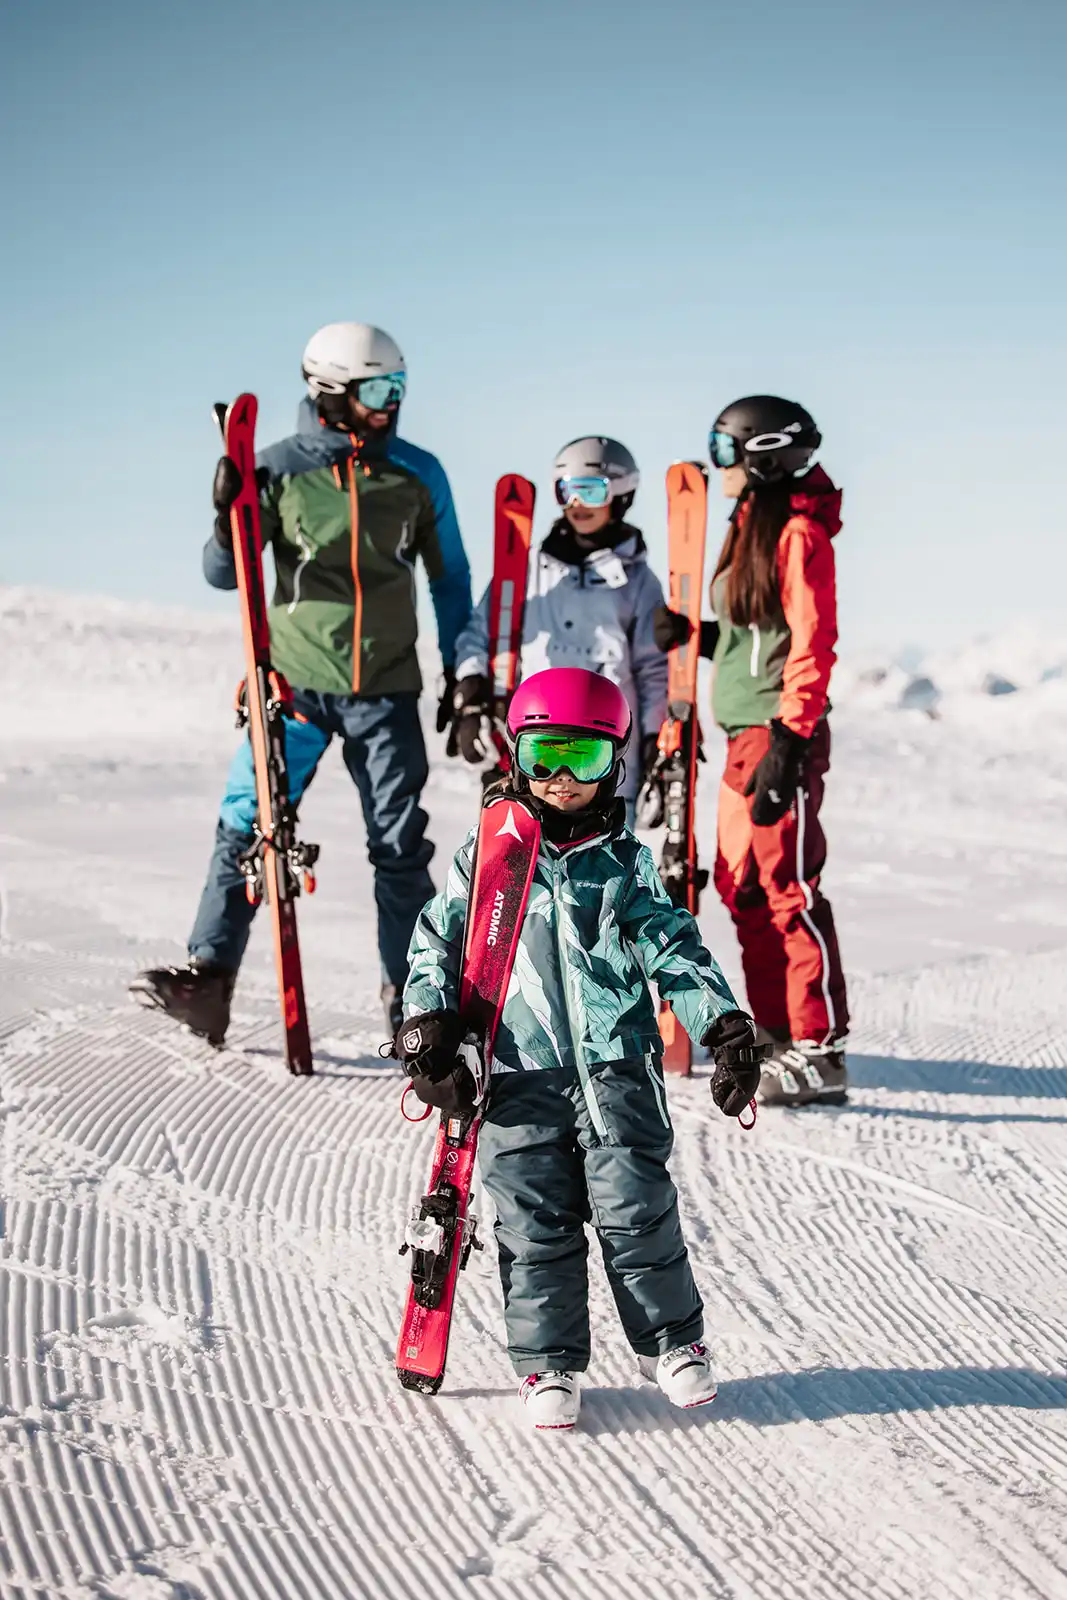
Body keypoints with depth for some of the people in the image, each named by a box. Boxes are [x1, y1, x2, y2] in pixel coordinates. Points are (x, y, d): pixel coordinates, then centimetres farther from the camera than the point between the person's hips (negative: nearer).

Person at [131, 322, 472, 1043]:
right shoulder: (282, 469, -3)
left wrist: (461, 672, 12)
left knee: (402, 847, 4)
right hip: (297, 683, -1)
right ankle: (208, 977, -2)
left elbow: (449, 577, 14)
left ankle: (410, 992, 14)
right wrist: (228, 516, -20)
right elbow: (226, 576, 0)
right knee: (247, 826, -6)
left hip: (386, 691, 1)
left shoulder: (418, 473, 2)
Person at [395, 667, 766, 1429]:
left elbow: (673, 948, 5)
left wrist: (724, 1022, -7)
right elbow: (437, 944, 8)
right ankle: (549, 1362, 13)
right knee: (536, 1224, 1)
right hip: (523, 1074, 0)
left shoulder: (626, 862, 8)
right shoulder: (485, 857, 6)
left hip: (618, 1065, 0)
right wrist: (428, 1024, -5)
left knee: (636, 1208, -3)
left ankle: (673, 1340, 16)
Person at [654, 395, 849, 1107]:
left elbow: (813, 645, -17)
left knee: (789, 890, -10)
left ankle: (820, 1055, -7)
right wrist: (696, 634, 7)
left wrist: (787, 742, -22)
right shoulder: (751, 528, 18)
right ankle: (778, 1040, 18)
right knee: (745, 891, 11)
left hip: (782, 736, -10)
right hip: (745, 736, 10)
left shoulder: (800, 533, -11)